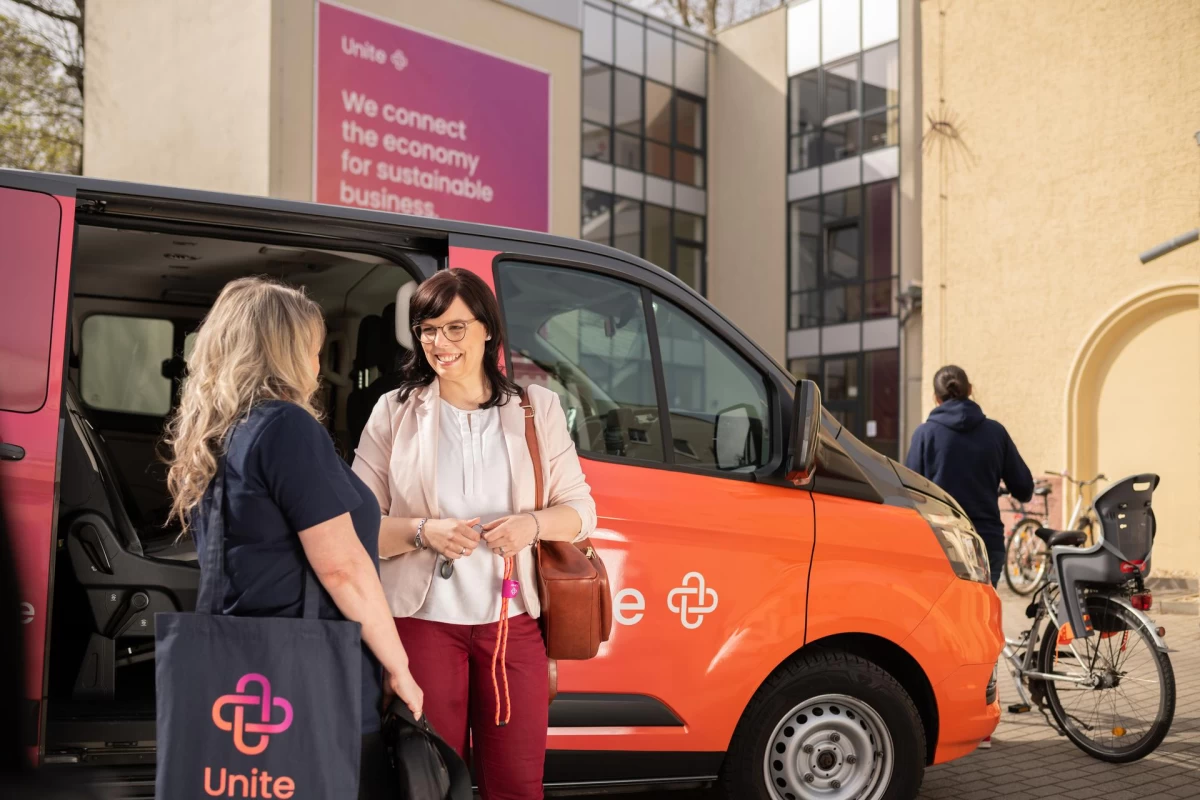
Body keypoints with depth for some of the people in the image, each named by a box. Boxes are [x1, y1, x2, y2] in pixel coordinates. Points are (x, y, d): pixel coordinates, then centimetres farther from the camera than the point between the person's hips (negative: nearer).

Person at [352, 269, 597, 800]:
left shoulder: (536, 407, 6)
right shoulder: (394, 412, 2)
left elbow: (581, 510, 7)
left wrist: (532, 525, -13)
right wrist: (424, 532, -17)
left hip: (512, 623, 1)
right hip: (423, 622, -1)